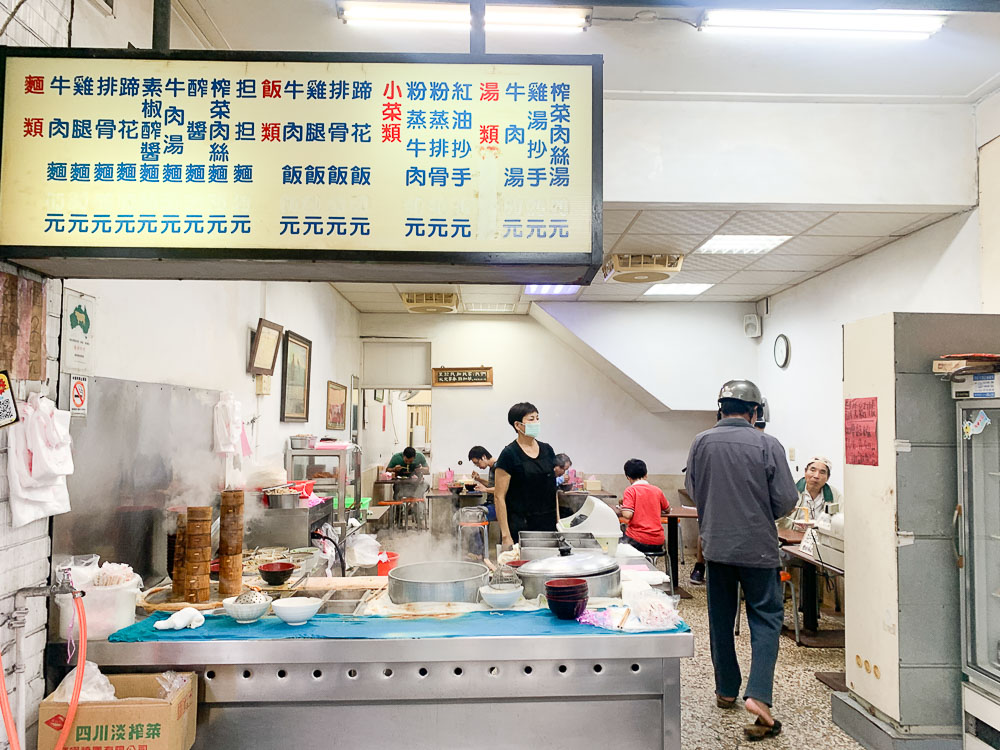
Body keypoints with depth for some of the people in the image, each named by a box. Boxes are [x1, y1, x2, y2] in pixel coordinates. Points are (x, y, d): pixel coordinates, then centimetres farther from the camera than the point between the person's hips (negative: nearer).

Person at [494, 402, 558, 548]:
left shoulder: (547, 450, 10)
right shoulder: (509, 454, -8)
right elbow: (499, 497, -10)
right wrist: (505, 535, -14)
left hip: (548, 525, 5)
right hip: (520, 528, -5)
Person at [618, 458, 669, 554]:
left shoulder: (630, 491, -7)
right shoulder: (657, 490, 6)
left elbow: (627, 515, -18)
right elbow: (667, 509, 22)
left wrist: (622, 508, 3)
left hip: (638, 541, -5)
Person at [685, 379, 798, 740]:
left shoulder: (702, 442, -3)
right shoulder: (767, 445, -12)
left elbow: (691, 489, 8)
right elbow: (787, 499, -9)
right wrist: (763, 514, 11)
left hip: (715, 544, 3)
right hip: (757, 546, -3)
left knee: (721, 619, 16)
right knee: (766, 618, 6)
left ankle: (726, 690, 27)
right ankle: (758, 694, -8)